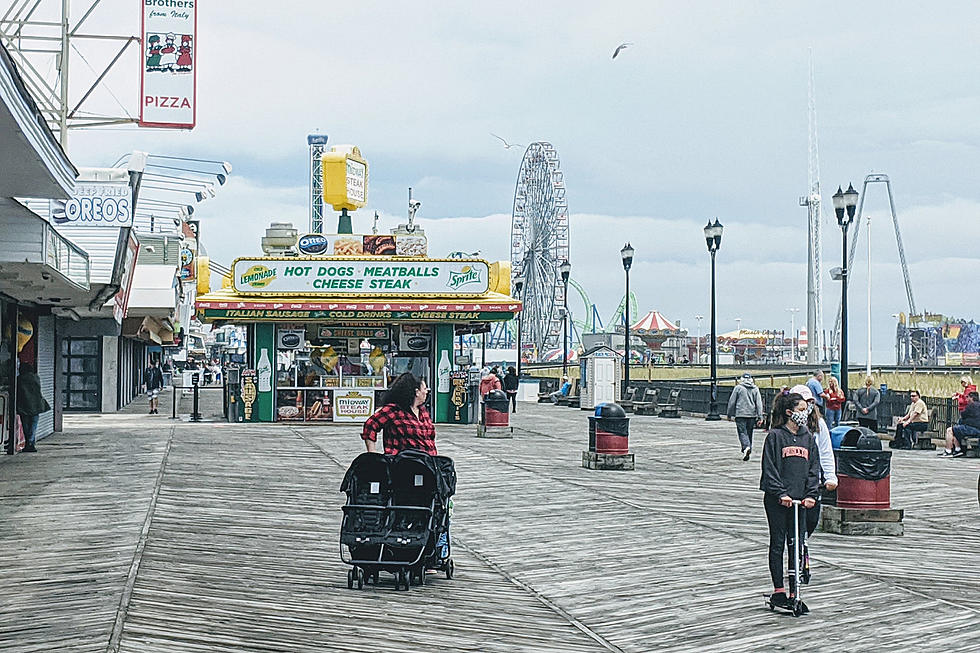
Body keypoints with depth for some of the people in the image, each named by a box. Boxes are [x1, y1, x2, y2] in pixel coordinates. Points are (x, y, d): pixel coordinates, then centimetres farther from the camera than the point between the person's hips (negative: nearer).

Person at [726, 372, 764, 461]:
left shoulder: (738, 388, 0)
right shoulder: (755, 389, 8)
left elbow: (732, 402, 1)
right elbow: (759, 403, 3)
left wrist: (729, 415, 11)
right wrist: (760, 417, 1)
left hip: (740, 414, -3)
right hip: (752, 415, 4)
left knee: (742, 432, -7)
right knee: (749, 433, 14)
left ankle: (746, 447, -31)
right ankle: (748, 452, 18)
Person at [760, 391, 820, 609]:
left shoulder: (808, 438, 10)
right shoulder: (775, 436, -5)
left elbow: (814, 469, 9)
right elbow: (769, 469, -9)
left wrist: (811, 495, -4)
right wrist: (781, 493, -17)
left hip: (800, 499, 4)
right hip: (777, 500, -4)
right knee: (778, 543, 4)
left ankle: (795, 594, 8)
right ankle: (778, 591, 10)